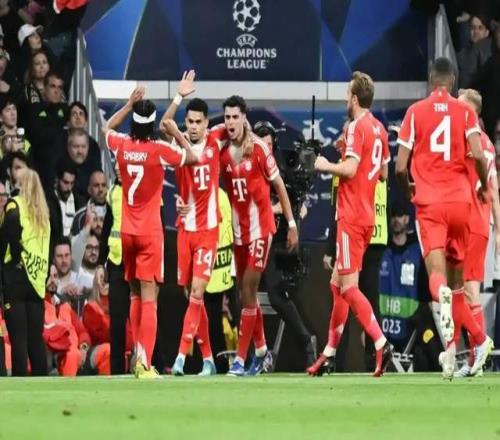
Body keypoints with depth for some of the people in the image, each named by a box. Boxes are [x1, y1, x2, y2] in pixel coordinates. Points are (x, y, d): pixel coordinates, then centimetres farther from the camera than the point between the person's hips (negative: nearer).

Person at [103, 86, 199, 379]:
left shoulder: (121, 146, 0)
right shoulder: (160, 150, -12)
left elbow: (107, 129, 23)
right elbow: (193, 158, 1)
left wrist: (130, 104, 21)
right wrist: (176, 132, 8)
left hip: (127, 231, 4)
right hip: (150, 231, -4)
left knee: (135, 295, 17)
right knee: (148, 297, -8)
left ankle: (139, 357, 17)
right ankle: (145, 364, -17)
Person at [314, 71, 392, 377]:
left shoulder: (357, 127, -13)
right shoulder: (379, 129, 12)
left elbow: (350, 168, -22)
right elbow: (384, 173, 19)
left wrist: (326, 166, -7)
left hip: (352, 217, -9)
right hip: (366, 216, 9)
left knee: (349, 287, -11)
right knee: (337, 284, 14)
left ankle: (381, 343, -22)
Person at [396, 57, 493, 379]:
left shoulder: (415, 112, 5)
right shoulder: (465, 111, 5)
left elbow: (400, 166, 1)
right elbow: (478, 155, -8)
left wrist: (409, 190, 22)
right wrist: (485, 186, 11)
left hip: (429, 202, -1)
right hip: (460, 201, 1)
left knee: (437, 273, -15)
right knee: (456, 276, 14)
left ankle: (443, 295, -52)